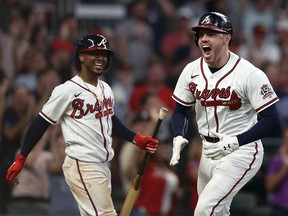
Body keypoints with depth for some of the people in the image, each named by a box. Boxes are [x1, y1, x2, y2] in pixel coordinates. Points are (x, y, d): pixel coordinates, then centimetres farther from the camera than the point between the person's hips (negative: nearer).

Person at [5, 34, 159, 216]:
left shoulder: (106, 89, 12)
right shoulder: (68, 90, -11)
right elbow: (41, 124, -7)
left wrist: (137, 139, 15)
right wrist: (20, 160, -8)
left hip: (103, 165, 8)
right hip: (82, 166, -8)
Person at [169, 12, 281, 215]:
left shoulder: (249, 74, -18)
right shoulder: (192, 71, 1)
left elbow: (272, 121, -18)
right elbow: (180, 110, 13)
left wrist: (236, 142, -28)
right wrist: (178, 137, -8)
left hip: (240, 153, -7)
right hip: (209, 153, 7)